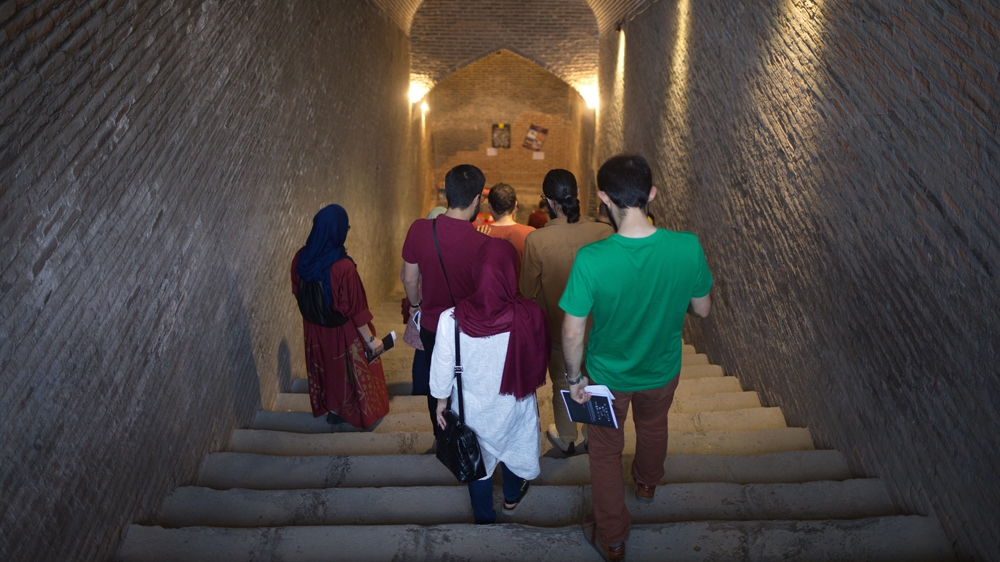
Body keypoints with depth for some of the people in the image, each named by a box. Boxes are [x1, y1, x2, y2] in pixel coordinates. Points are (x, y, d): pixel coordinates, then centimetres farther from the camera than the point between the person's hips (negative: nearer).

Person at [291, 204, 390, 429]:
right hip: (342, 331, -5)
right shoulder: (343, 267, -33)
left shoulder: (301, 258, -13)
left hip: (314, 327, 5)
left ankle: (329, 408, 46)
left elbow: (297, 292, 3)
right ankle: (362, 412, 38)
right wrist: (370, 338, -12)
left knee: (324, 365, 26)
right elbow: (355, 309, -25)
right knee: (348, 369, 17)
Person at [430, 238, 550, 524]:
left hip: (471, 407, 0)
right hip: (513, 405, 0)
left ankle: (484, 517, 47)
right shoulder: (530, 316, -30)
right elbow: (538, 363, -13)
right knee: (513, 446, 31)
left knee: (477, 459, 25)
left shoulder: (451, 320, -29)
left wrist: (441, 400, 4)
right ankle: (512, 497, 57)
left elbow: (442, 368, -14)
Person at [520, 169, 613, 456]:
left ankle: (566, 440, 42)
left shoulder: (536, 240, -24)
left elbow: (528, 290, -13)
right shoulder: (604, 233, -20)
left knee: (562, 385, 22)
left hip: (558, 327, -1)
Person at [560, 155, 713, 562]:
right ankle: (647, 483, 65)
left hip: (609, 375, -3)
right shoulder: (688, 247, -26)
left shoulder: (591, 260, -33)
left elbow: (573, 333, -24)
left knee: (606, 451, 23)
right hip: (663, 370, 3)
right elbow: (702, 309, -9)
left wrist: (574, 377, -6)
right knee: (653, 427, 35)